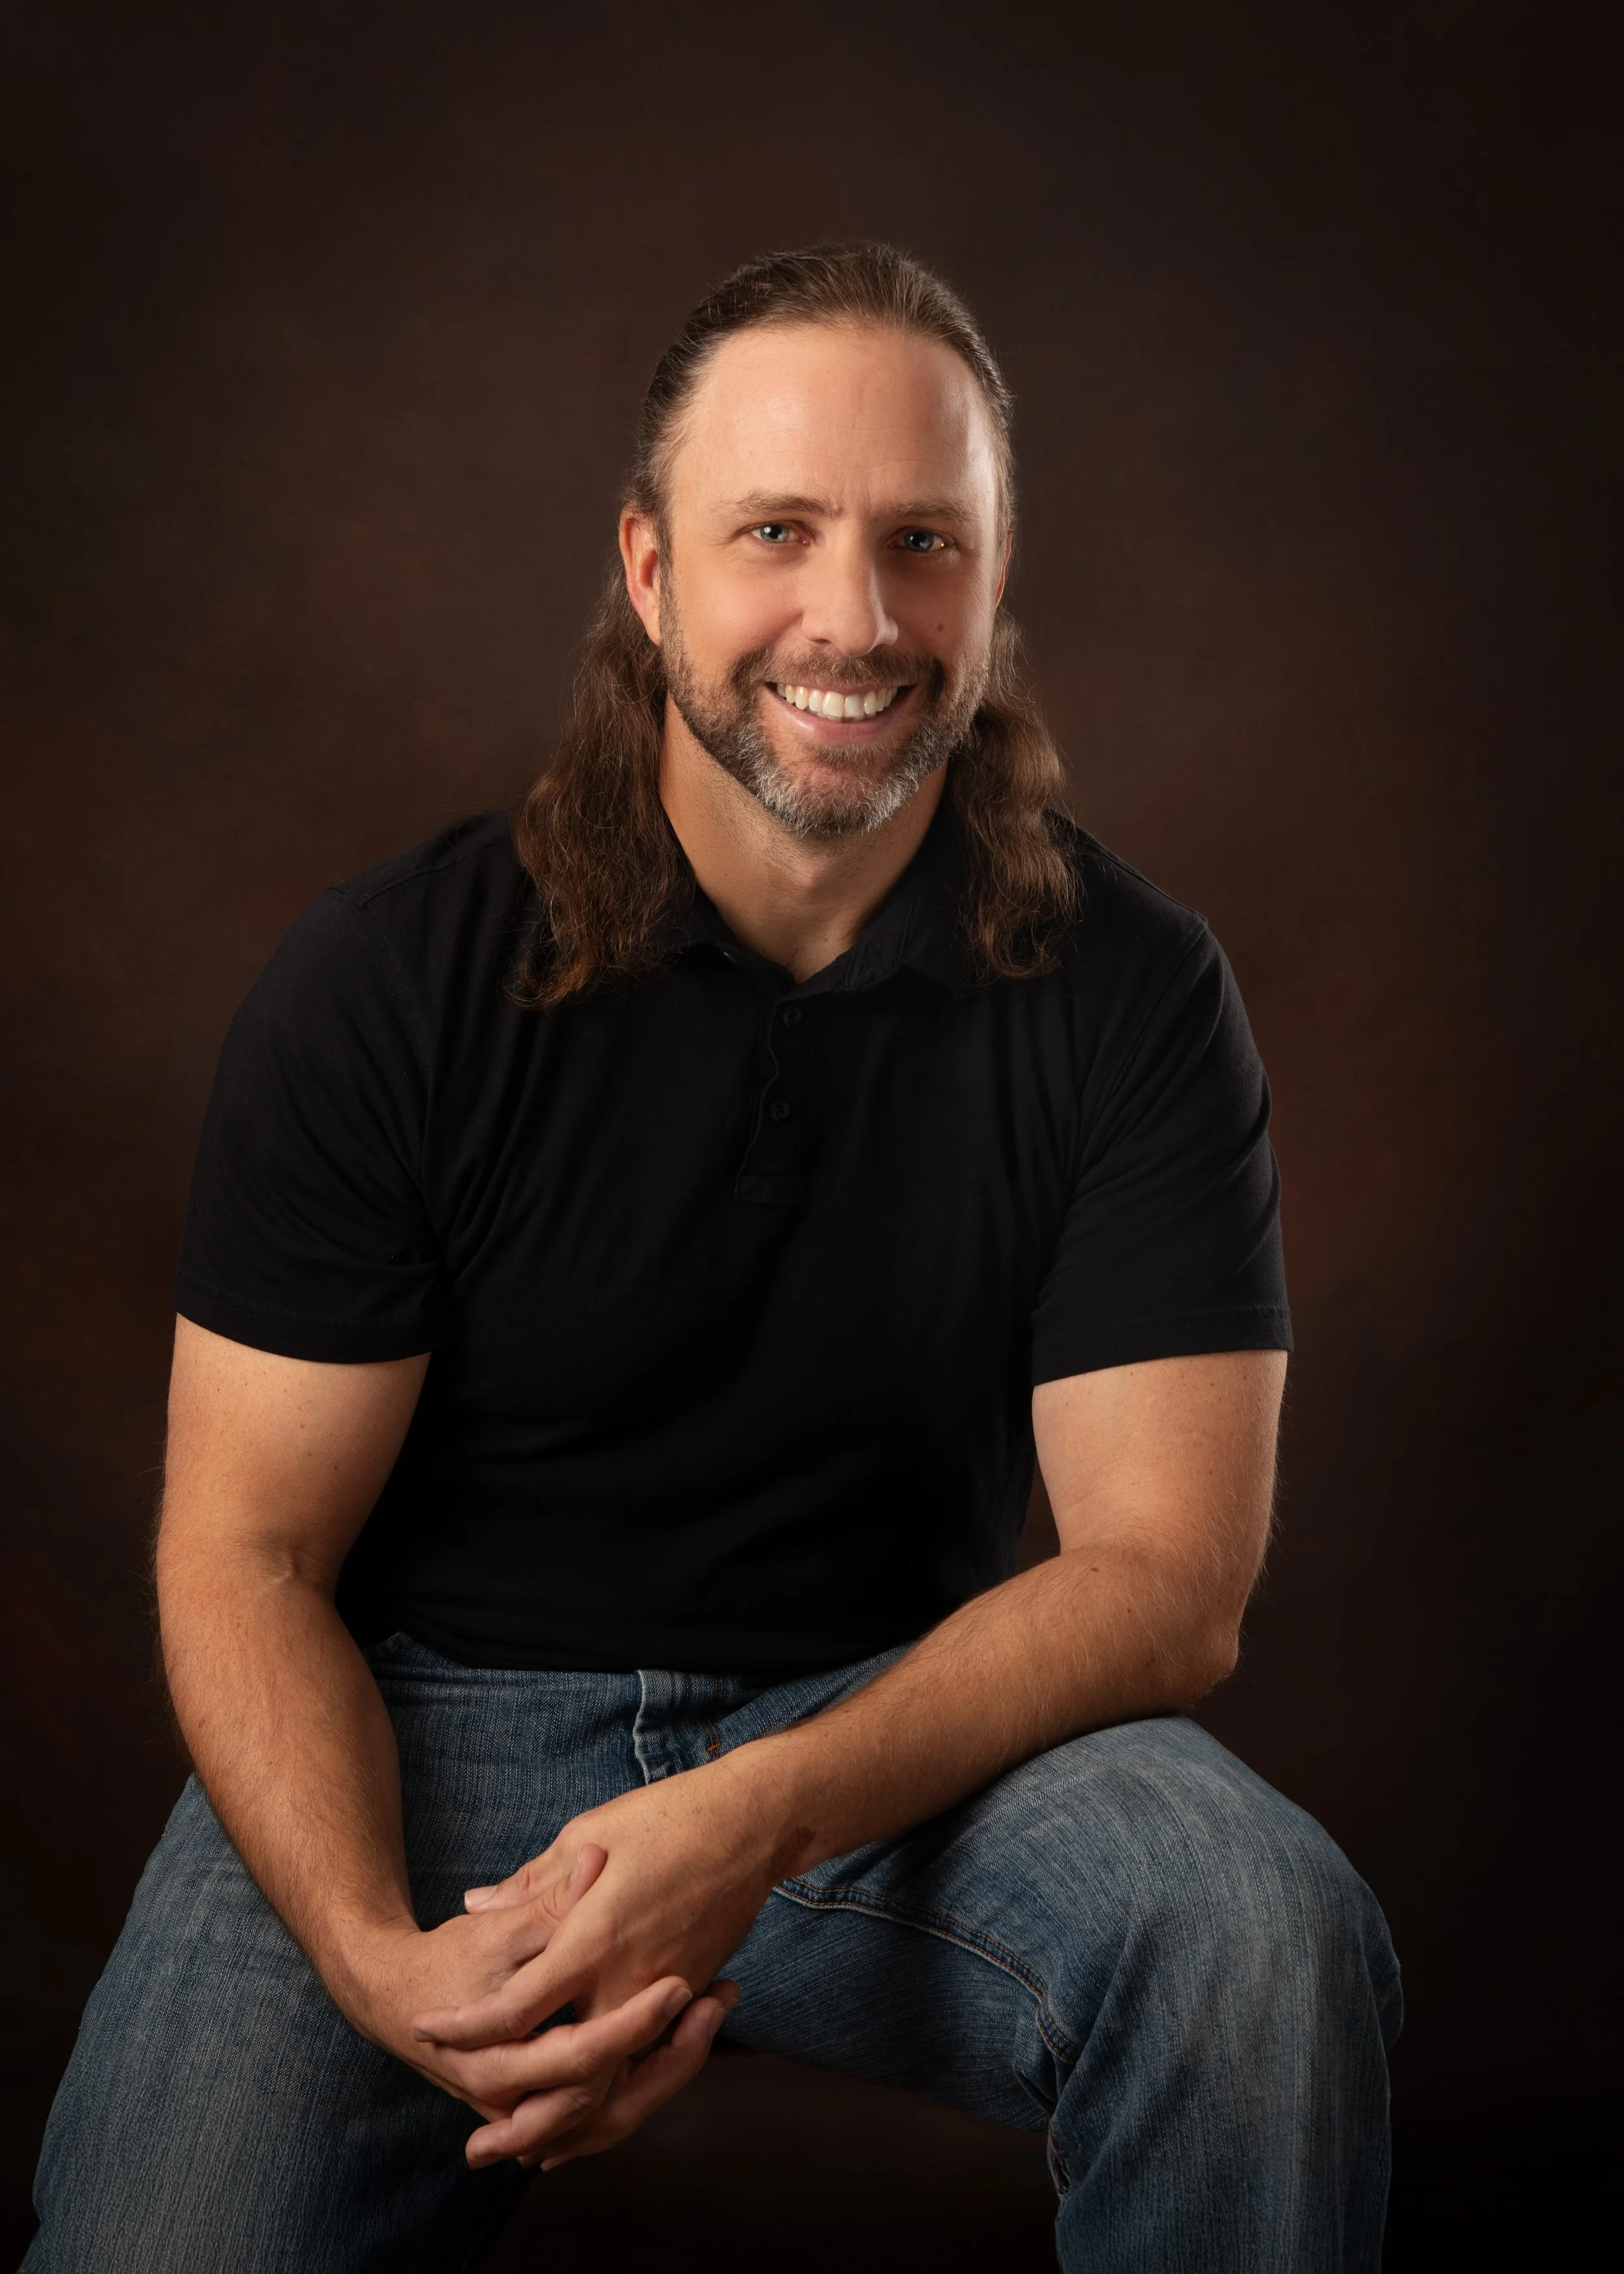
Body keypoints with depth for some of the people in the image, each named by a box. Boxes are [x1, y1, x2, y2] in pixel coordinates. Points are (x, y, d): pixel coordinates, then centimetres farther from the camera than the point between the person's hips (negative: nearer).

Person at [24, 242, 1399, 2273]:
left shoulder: (1125, 995, -6)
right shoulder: (383, 983, -8)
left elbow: (1165, 1572, -9)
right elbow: (246, 1552, -6)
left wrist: (760, 1822, -26)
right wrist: (379, 1952, -26)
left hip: (906, 1728, 1)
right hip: (431, 1722, 0)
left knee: (1268, 1934, -29)